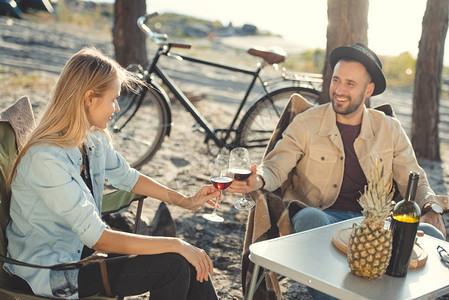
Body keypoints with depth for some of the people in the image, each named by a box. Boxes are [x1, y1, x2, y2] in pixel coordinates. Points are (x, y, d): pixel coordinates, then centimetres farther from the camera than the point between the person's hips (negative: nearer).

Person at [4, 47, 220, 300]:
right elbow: (99, 239, -28)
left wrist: (186, 201, 12)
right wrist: (176, 245, -25)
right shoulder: (45, 158, -29)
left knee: (189, 260, -6)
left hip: (83, 248, 8)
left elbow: (127, 177, 17)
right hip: (48, 273, -7)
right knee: (172, 265, -18)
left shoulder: (94, 138, -3)